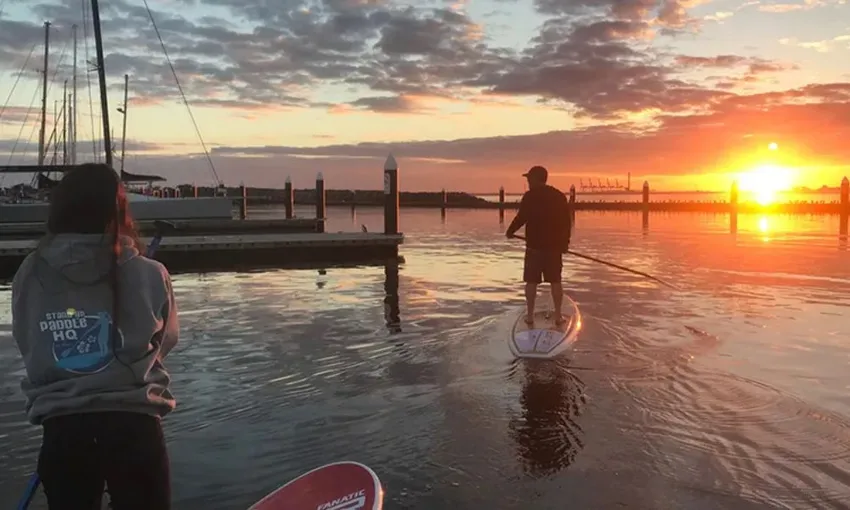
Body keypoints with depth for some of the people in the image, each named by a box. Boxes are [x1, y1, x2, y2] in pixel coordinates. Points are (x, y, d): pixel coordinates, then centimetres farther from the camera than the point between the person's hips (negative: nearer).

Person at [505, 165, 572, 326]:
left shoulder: (530, 196, -9)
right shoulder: (559, 196, 7)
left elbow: (521, 218, -11)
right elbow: (567, 221, 9)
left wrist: (510, 232, 7)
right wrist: (565, 242, 17)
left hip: (534, 245, -4)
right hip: (554, 245, 4)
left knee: (531, 281, 5)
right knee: (555, 281, 10)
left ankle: (530, 315, 8)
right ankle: (558, 315, 11)